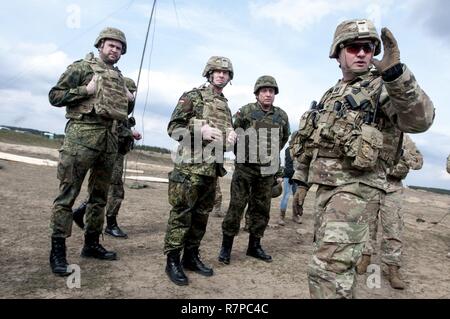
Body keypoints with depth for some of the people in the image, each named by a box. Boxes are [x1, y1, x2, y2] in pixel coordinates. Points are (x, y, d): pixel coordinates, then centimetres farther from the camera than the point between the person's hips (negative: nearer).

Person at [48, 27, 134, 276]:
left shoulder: (119, 77, 21)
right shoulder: (81, 67, 3)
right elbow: (55, 96, -2)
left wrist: (129, 100, 9)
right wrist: (86, 90, -13)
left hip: (110, 140, 7)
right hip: (82, 135, -7)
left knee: (99, 195, 11)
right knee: (68, 193, -5)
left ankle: (91, 244, 23)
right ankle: (58, 250, 4)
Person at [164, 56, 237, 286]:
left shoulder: (226, 105, 18)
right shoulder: (192, 96, -1)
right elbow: (173, 128, -6)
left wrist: (231, 137, 2)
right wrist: (200, 131, -19)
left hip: (213, 167, 7)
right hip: (190, 165, -6)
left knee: (202, 214, 12)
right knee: (181, 214, -3)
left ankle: (191, 256, 24)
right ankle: (172, 260, 9)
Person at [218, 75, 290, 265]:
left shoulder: (282, 116, 6)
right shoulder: (245, 112, -4)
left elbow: (284, 138, 23)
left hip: (267, 171, 4)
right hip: (245, 168, -3)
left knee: (261, 210, 10)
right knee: (236, 206, -2)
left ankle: (254, 246, 24)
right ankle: (226, 246, 10)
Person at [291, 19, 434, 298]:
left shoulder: (381, 87, -3)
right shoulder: (331, 96, 18)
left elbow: (419, 120, -23)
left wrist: (396, 73, -37)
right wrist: (300, 181, 17)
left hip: (356, 187, -7)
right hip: (325, 186, 8)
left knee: (329, 268, -15)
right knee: (329, 259, 17)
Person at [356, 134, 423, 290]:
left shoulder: (404, 138, 7)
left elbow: (418, 162, 5)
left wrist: (403, 153, -11)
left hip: (392, 188, 0)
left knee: (393, 228, -3)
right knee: (367, 224, 8)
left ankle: (393, 270, 4)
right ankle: (366, 257, 22)